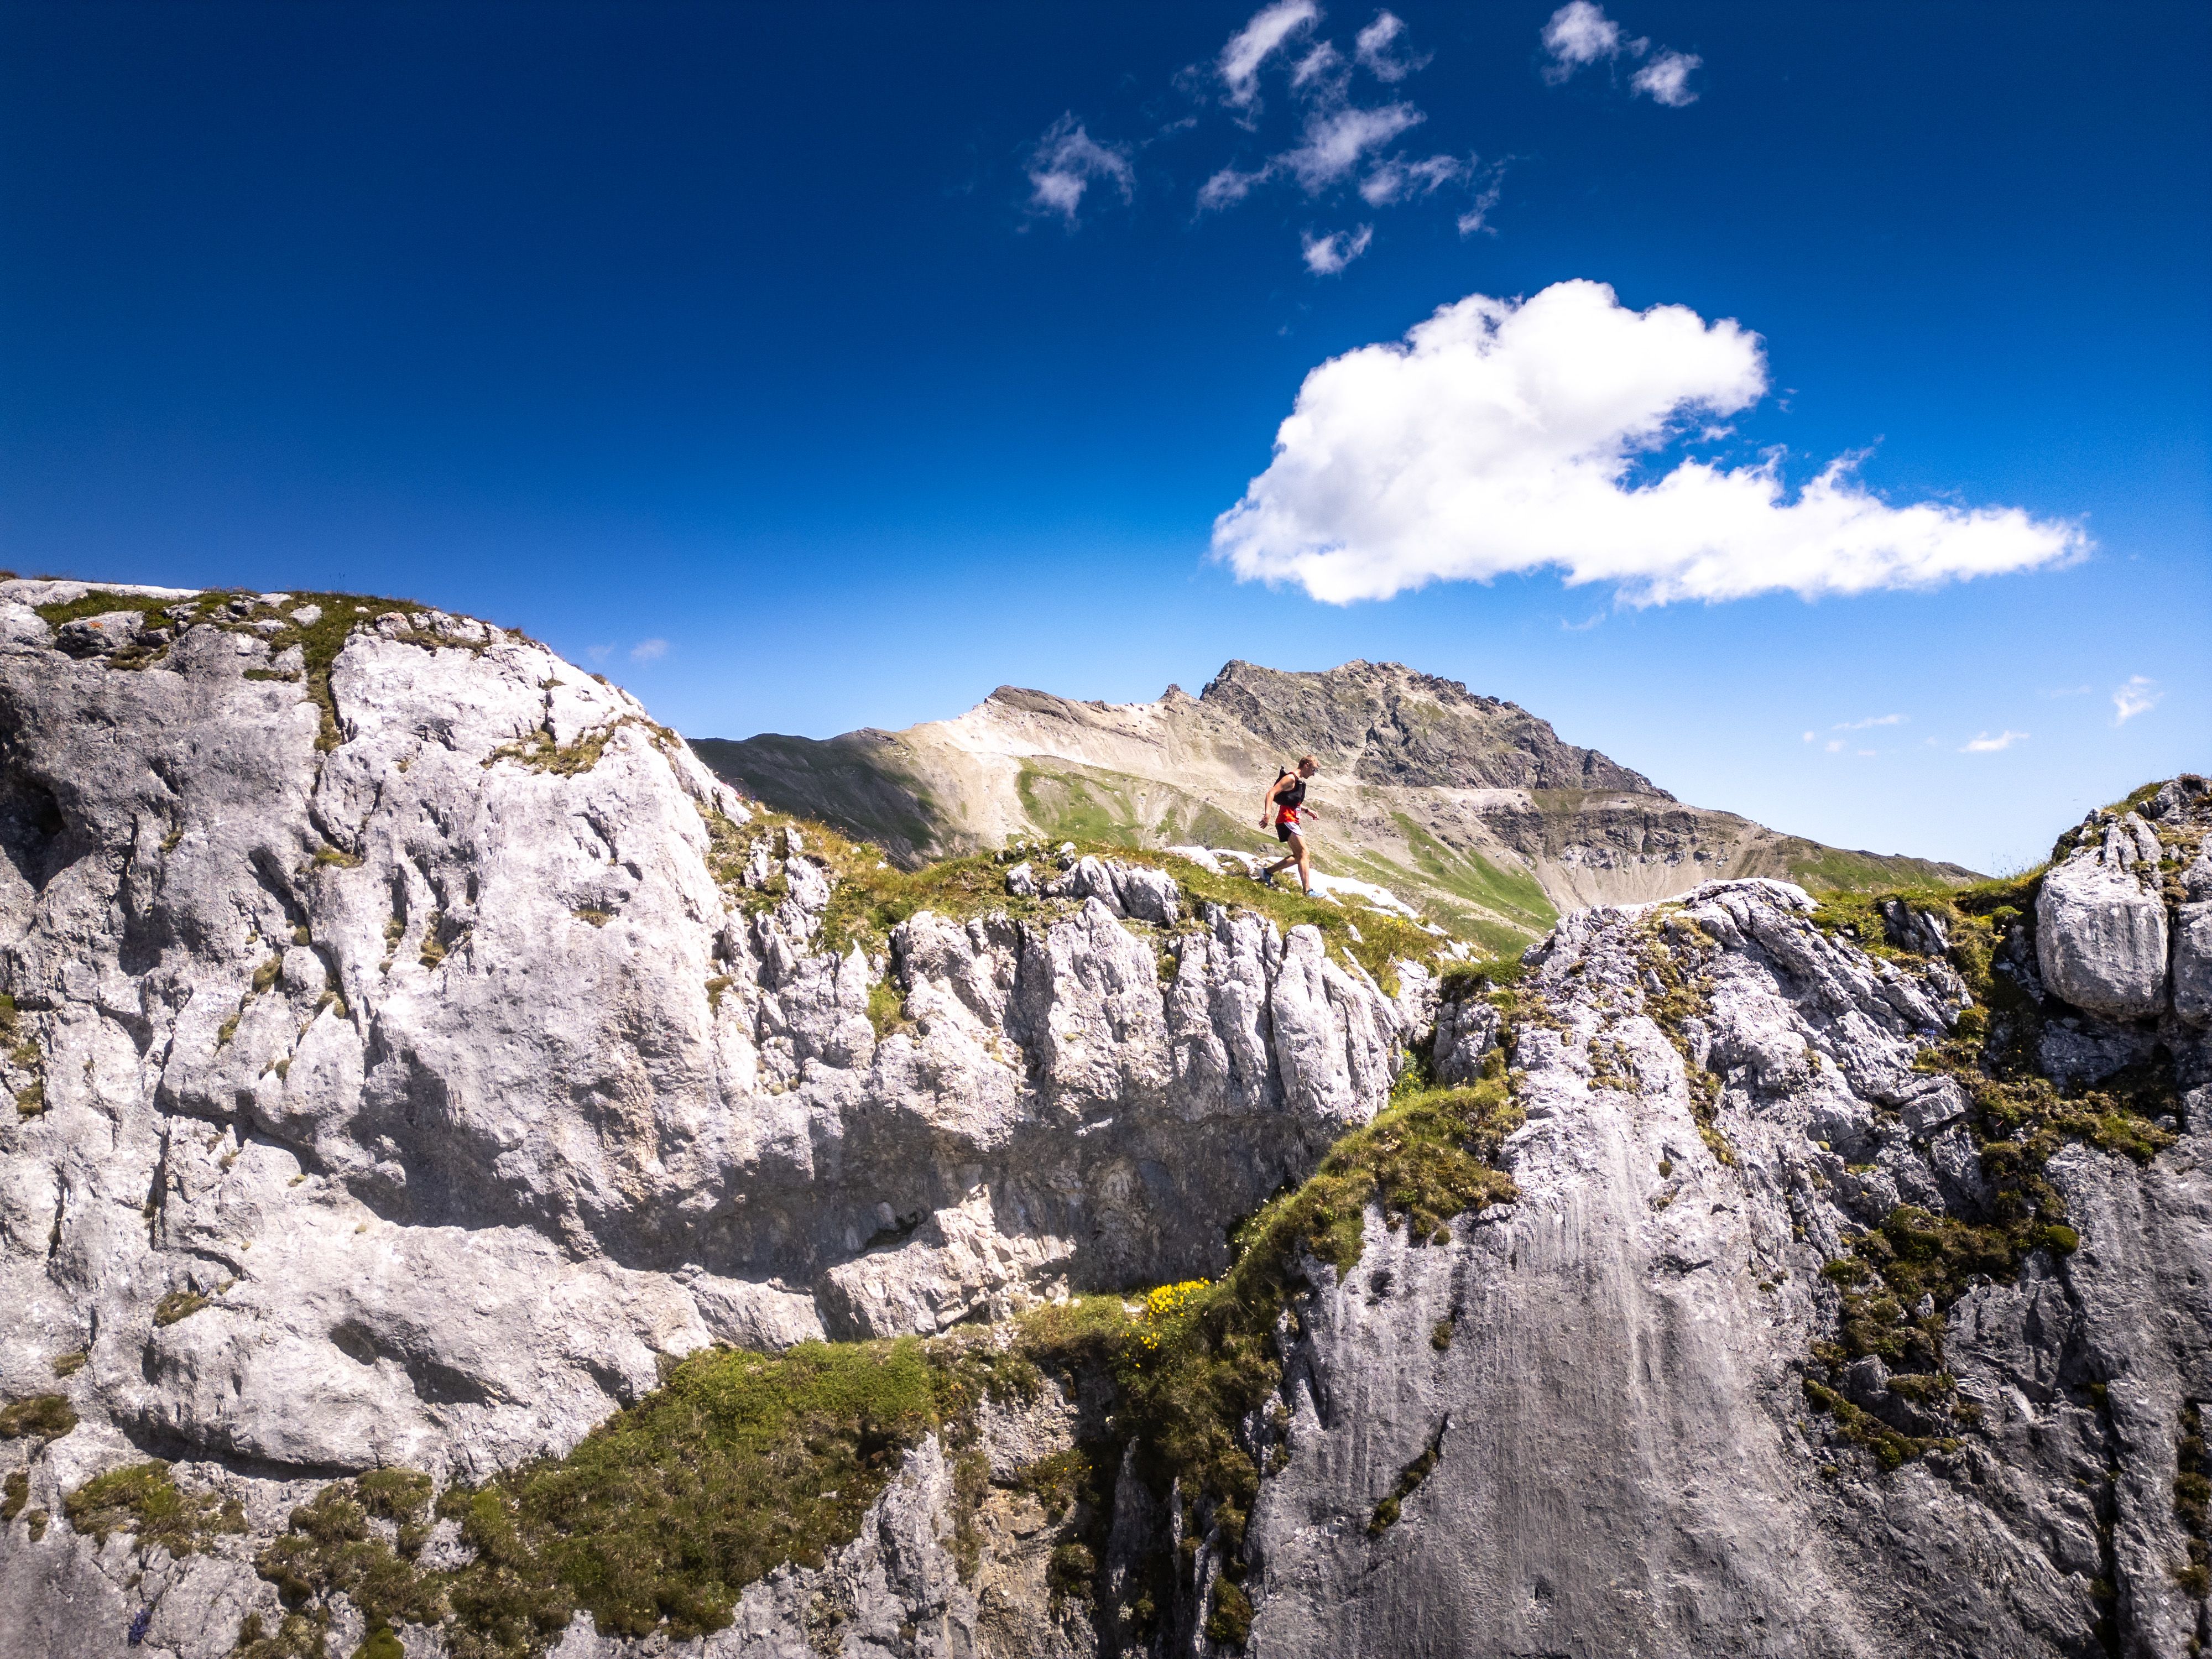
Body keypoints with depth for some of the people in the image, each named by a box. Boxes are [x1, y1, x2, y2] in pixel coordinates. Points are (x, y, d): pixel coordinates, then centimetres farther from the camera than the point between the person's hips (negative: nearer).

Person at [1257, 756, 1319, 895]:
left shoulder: (1298, 781, 19)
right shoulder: (1290, 778, -12)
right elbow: (1271, 793, -23)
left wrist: (1306, 810, 27)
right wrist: (1268, 814, -34)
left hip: (1292, 822, 10)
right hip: (1287, 821, -10)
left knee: (1298, 857, 13)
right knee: (1303, 854, -13)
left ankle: (1267, 872, 18)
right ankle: (1308, 891, -19)